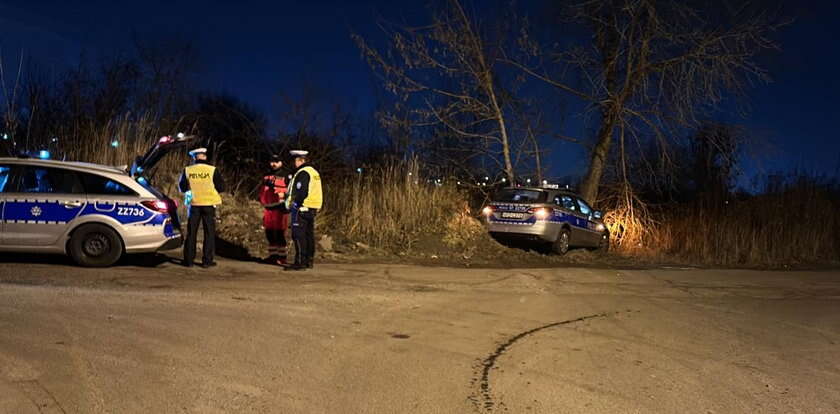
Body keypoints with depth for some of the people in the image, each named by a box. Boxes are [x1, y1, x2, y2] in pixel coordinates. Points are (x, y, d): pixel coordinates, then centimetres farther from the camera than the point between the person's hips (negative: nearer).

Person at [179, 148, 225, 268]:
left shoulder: (187, 170, -3)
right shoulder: (212, 170, -9)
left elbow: (182, 188, 7)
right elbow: (221, 187, -4)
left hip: (194, 205, 2)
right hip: (209, 204, -2)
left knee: (191, 233, 11)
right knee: (209, 233, 6)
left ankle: (188, 260, 13)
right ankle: (207, 260, 5)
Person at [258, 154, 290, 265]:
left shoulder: (285, 176, -2)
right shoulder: (267, 177, 19)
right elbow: (262, 191, 27)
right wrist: (263, 204, 20)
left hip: (279, 208, -7)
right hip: (268, 208, 7)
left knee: (280, 234, -7)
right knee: (269, 234, 11)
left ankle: (282, 257, -2)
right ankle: (272, 255, 21)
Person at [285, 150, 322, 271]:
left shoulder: (302, 173, -13)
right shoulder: (314, 172, 18)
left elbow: (301, 193, -22)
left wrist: (295, 205, -16)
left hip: (302, 209, -10)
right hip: (313, 209, 10)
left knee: (298, 236, -7)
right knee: (309, 235, 13)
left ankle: (300, 262, -8)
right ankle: (309, 261, 18)